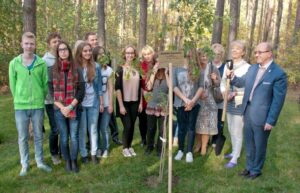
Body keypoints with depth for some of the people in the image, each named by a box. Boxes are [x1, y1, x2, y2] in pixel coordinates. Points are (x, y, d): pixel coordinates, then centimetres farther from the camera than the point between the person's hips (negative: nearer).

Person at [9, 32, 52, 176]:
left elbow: (45, 84, 4)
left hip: (38, 106, 0)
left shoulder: (42, 63, -2)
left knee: (38, 136, 12)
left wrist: (40, 99, 6)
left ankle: (40, 162, 26)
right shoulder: (14, 63, -1)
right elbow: (12, 85, 4)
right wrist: (20, 99, 6)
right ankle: (25, 164, 24)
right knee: (22, 137, 9)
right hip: (20, 106, 0)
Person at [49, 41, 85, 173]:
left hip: (74, 109, 0)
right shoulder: (53, 70, 2)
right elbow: (51, 91, 0)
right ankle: (67, 161, 27)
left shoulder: (77, 69, 1)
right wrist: (62, 107, -10)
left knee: (74, 137, 6)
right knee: (64, 137, 9)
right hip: (59, 109, 0)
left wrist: (70, 106, -11)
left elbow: (81, 90, -3)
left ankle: (74, 161, 23)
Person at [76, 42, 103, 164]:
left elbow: (99, 85, 5)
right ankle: (83, 154, 22)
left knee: (93, 129, 10)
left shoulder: (96, 67, 1)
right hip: (80, 103, -1)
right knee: (82, 129, 8)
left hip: (94, 103, 1)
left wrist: (101, 103, 5)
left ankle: (94, 153, 22)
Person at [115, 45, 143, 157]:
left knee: (132, 126, 9)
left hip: (135, 102, 4)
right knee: (127, 126, -5)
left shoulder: (137, 70, 5)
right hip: (124, 102, -4)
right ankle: (125, 148, 14)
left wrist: (141, 103, 5)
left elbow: (140, 87, 9)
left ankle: (130, 146, 25)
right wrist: (121, 105, -15)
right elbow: (117, 88, -11)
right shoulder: (120, 70, -7)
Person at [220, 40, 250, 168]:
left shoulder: (247, 67, -14)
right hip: (229, 102, 7)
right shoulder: (227, 65, 6)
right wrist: (224, 92, -9)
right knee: (231, 130, 19)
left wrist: (235, 93, -22)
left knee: (237, 132, 2)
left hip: (240, 103, -7)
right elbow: (223, 81, 9)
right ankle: (234, 152, 38)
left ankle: (234, 159, 14)